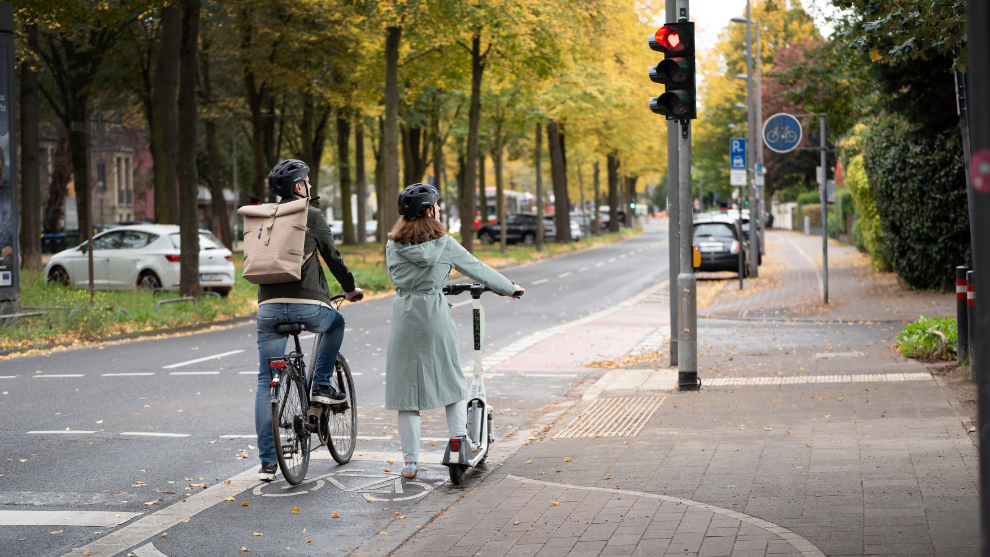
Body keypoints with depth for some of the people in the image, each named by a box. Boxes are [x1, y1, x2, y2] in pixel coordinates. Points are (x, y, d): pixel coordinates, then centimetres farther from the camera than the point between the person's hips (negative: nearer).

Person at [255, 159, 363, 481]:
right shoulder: (312, 216, 0)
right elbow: (333, 257, 5)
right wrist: (350, 289, 22)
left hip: (269, 306, 4)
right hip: (309, 305, -3)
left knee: (266, 382, 6)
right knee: (336, 323, 33)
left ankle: (268, 461, 4)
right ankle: (321, 385, 22)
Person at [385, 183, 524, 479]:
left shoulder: (393, 246, 2)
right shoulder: (444, 244, -4)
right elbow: (478, 269, 3)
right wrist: (510, 288, 18)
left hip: (404, 317, 2)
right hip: (436, 317, -2)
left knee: (406, 387, 6)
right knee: (452, 380, 17)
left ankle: (410, 462, 7)